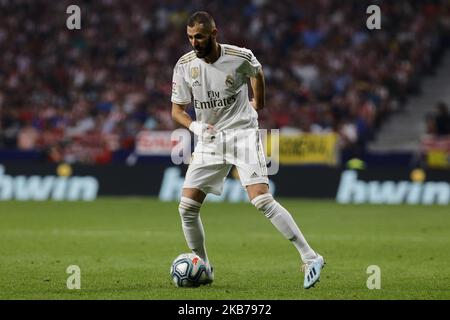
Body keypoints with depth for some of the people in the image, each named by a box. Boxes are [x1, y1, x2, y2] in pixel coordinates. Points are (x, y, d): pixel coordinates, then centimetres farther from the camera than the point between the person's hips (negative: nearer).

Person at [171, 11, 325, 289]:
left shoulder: (240, 57, -11)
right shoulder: (184, 65, -6)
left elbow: (257, 72, 14)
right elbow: (177, 110, 3)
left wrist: (258, 102, 26)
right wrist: (195, 126, -17)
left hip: (243, 134, -4)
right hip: (209, 140, 4)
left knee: (262, 200, -19)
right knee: (187, 208, -4)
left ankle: (310, 258, -14)